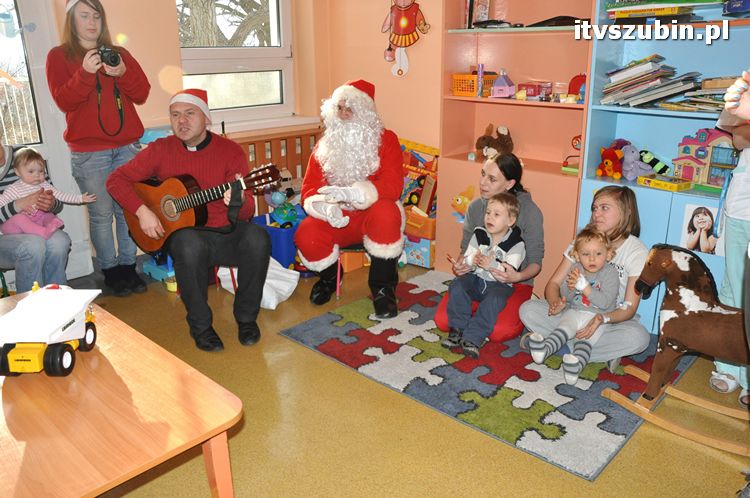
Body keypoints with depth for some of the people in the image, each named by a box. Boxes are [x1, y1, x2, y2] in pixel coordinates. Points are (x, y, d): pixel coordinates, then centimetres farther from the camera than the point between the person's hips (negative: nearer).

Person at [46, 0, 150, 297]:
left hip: (127, 145, 3)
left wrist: (123, 72, -13)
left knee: (128, 209, 3)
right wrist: (85, 72, -21)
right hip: (87, 151, -3)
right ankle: (110, 272, 10)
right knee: (101, 213, -2)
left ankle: (128, 266, 15)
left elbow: (142, 94, 5)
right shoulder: (59, 56, 5)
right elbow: (63, 101, -7)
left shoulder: (119, 54, 14)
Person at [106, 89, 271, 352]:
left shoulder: (230, 151, -4)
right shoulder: (160, 150, 2)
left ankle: (246, 318, -10)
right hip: (184, 230, 0)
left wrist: (239, 202, -34)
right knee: (190, 245, -36)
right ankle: (200, 326, -14)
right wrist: (141, 210, -13)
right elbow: (116, 179, 3)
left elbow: (246, 213, -9)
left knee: (257, 238, -32)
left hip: (228, 234, 0)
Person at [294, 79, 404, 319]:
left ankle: (382, 286, -14)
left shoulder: (385, 140, -3)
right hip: (336, 218, 3)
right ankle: (329, 276, 10)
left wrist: (351, 193, -34)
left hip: (372, 215, -2)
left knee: (385, 213, -38)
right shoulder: (324, 145, 7)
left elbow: (392, 185, -18)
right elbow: (309, 189, -1)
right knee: (306, 235, -28)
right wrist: (325, 207, -26)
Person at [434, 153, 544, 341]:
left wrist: (518, 276, -31)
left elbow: (535, 263, -9)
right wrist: (460, 265, -18)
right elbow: (466, 249, 6)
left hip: (514, 283, -3)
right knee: (443, 320, -17)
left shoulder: (529, 211, -12)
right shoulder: (475, 207, -1)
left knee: (499, 331, -29)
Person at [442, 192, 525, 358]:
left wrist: (492, 265, -31)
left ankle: (472, 338, -31)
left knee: (494, 300, -33)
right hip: (476, 278, 4)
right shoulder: (479, 234, 5)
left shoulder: (516, 244, -6)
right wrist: (472, 261, -21)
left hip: (498, 284, -3)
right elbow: (465, 260, 3)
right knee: (457, 285, -24)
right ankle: (458, 329, -19)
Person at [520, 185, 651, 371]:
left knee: (639, 337, -36)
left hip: (612, 319, -2)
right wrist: (556, 303, -28)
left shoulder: (637, 251, -10)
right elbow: (553, 283, -3)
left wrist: (602, 318, -36)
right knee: (528, 309, -22)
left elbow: (629, 309, -14)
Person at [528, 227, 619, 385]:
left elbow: (605, 302, -19)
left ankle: (577, 364, -51)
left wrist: (584, 286, -25)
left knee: (586, 339, -27)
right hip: (573, 312, 4)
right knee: (562, 329, -23)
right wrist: (570, 287, -21)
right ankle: (545, 348, -47)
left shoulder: (610, 273, -8)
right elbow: (565, 296, 3)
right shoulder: (576, 268, 4)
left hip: (597, 318, -4)